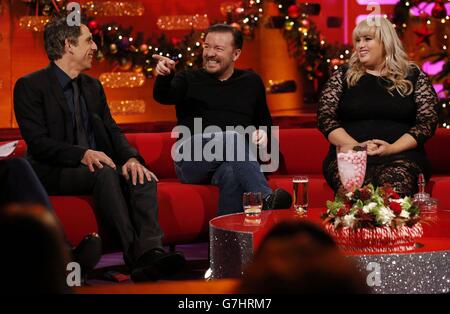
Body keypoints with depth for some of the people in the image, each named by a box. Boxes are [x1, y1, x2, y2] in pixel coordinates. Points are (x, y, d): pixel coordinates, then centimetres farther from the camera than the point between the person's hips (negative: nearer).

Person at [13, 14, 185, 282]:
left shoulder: (93, 86, 19)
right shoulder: (30, 86, -4)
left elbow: (112, 130, 11)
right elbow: (38, 142, -13)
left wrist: (131, 158, -12)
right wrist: (82, 155, -29)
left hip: (98, 166, 6)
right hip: (55, 172, -6)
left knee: (143, 178, -23)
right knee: (105, 174, -35)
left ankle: (151, 251, -45)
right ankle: (134, 256, -41)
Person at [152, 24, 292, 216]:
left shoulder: (251, 82, 22)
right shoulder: (189, 80, 14)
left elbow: (264, 119, 32)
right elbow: (163, 96, -8)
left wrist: (263, 132, 7)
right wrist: (165, 75, -31)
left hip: (234, 161, 2)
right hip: (191, 161, -1)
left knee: (232, 174, -40)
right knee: (233, 137, -36)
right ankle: (266, 199, -51)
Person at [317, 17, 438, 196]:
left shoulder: (414, 77, 13)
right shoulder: (342, 77, 15)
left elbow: (427, 122, 6)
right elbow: (325, 118, 8)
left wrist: (392, 148, -10)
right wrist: (356, 146, -9)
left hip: (401, 156, 0)